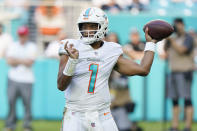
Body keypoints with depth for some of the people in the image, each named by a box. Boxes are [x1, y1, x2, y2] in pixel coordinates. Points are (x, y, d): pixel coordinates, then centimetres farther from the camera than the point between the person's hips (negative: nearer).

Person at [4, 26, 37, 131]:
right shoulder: (13, 46, 12)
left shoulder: (32, 47, 5)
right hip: (13, 78, 2)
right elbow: (9, 61, 0)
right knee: (11, 101, -1)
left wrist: (16, 60, -5)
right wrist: (23, 61, -6)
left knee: (27, 102, -6)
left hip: (26, 80, -2)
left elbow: (30, 62, -7)